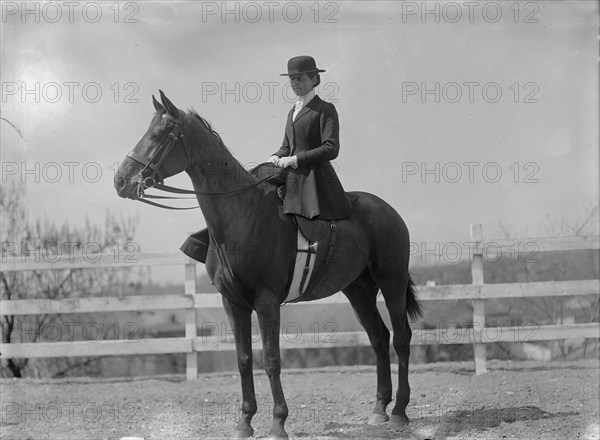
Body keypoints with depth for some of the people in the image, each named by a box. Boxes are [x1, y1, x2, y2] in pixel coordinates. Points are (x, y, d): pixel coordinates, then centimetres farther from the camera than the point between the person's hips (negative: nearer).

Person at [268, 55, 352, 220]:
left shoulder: (325, 110, -4)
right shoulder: (293, 112, 20)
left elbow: (331, 149, -13)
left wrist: (296, 159, -16)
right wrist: (276, 157, 5)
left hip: (315, 180, -7)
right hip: (292, 181, 7)